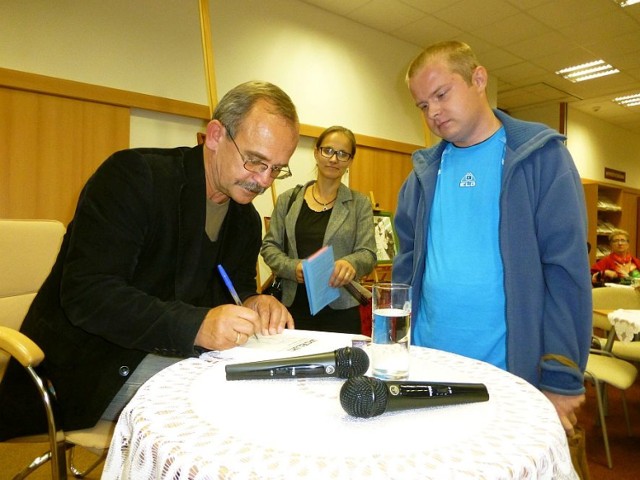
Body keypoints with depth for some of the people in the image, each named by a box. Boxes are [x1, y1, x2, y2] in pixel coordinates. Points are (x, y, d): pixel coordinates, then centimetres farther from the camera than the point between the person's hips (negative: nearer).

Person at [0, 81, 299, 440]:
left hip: (172, 354, 7)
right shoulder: (133, 174, -17)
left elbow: (237, 284, 12)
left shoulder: (247, 220, 5)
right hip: (90, 360, -6)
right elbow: (85, 293, -24)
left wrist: (252, 303, -14)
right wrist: (196, 325, -36)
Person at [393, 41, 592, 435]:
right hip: (427, 367, 4)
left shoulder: (541, 156, -5)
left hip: (509, 372, -3)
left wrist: (562, 378, -12)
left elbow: (566, 270, -10)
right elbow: (407, 263, 9)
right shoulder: (425, 170, 6)